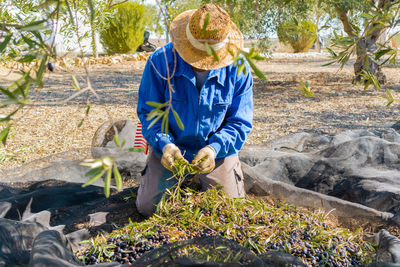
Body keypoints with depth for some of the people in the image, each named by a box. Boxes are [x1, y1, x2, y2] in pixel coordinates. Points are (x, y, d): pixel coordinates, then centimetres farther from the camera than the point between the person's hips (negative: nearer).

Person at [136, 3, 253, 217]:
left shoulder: (237, 69, -17)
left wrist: (214, 148, -31)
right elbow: (148, 112, -11)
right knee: (148, 208, 1)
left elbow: (240, 122, -12)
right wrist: (164, 144, -29)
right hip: (171, 148, 0)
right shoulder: (160, 62, -19)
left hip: (217, 150, 1)